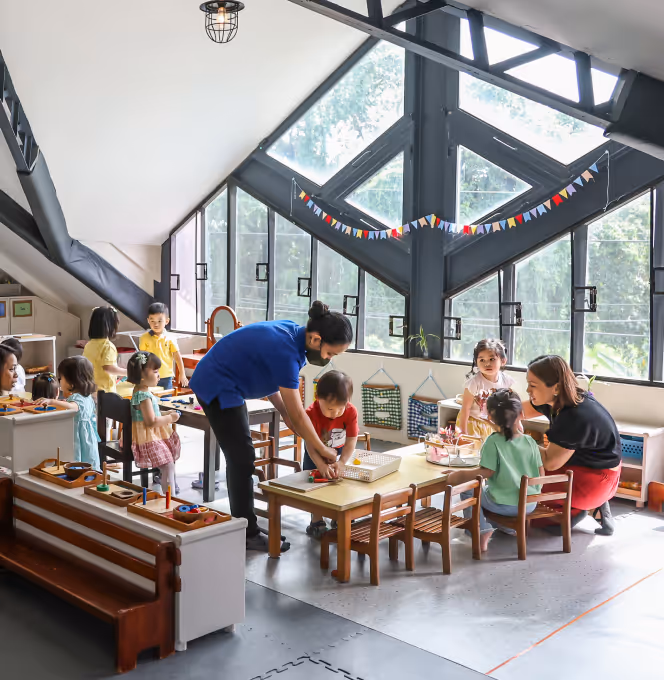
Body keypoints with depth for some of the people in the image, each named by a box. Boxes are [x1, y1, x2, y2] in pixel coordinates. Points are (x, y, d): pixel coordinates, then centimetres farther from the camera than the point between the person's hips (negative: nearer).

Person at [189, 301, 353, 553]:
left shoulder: (292, 333, -2)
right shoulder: (285, 352, -29)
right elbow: (298, 414, -21)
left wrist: (284, 412, -4)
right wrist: (323, 451, -9)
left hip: (219, 384, 10)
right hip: (218, 388, -10)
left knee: (240, 457, 12)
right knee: (242, 459, -6)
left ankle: (244, 525, 21)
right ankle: (248, 535, 3)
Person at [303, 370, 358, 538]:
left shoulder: (351, 411, -28)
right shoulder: (311, 414, -35)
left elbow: (351, 441, -28)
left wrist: (342, 462, -43)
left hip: (340, 453, 2)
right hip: (316, 455, -2)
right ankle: (317, 521, 13)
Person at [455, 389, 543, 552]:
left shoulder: (493, 442, -17)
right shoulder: (530, 441, -5)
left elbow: (486, 472, -19)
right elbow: (541, 473, -1)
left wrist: (460, 475, -9)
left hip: (503, 505, -5)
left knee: (467, 490, 16)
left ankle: (482, 532, 5)